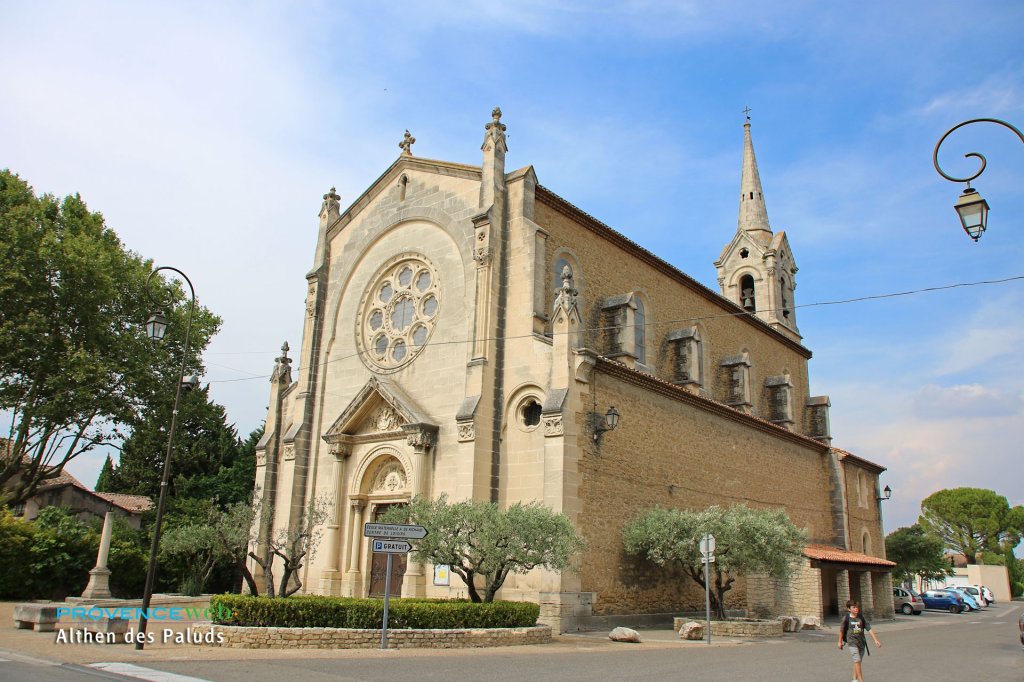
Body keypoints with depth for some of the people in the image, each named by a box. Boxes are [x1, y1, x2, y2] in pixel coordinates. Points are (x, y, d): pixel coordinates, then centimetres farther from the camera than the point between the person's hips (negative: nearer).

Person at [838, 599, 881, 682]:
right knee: (857, 661, -14)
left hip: (862, 642, 4)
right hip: (852, 642, -4)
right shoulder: (846, 618, -8)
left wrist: (875, 640, -7)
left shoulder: (861, 618, 0)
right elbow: (841, 630, 3)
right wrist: (840, 642, 11)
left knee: (858, 661, 13)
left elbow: (869, 628, 0)